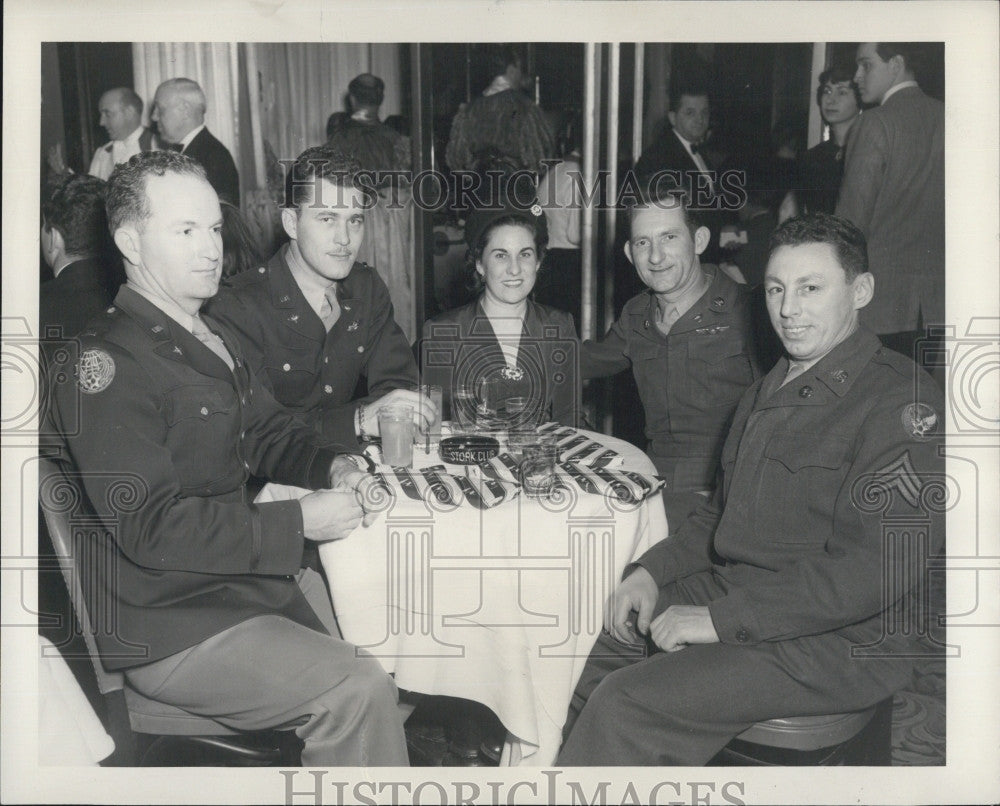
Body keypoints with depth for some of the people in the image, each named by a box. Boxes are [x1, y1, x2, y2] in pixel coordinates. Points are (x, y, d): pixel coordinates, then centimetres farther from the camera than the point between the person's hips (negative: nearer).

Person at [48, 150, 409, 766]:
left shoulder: (216, 340, 13)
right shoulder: (107, 364, -18)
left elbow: (269, 432, 21)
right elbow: (149, 528, -23)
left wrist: (331, 467, -2)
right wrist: (298, 522, -23)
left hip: (252, 577, 9)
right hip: (168, 632, -9)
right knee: (358, 691, -22)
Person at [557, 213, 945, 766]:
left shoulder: (899, 400, -17)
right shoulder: (770, 389, 14)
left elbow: (878, 569, -26)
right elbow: (723, 511, 21)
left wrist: (719, 619, -25)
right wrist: (651, 570, 4)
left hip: (838, 644, -9)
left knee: (627, 703, -20)